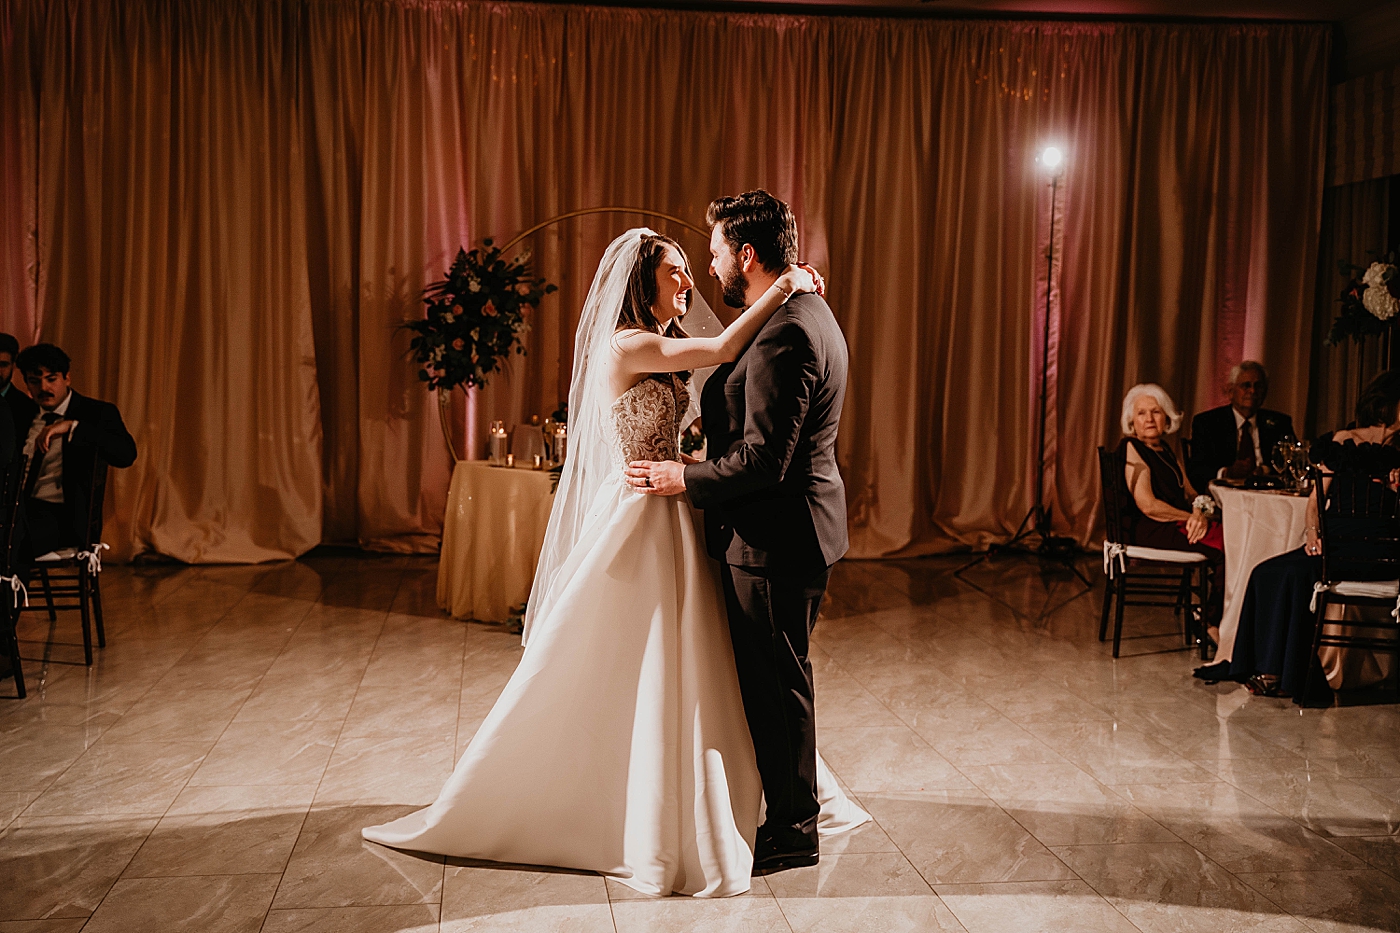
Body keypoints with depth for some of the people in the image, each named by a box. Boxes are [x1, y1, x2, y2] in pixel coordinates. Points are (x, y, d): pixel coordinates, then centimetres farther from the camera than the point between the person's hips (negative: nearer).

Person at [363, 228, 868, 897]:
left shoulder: (660, 351, 14)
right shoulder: (625, 346, -15)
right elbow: (723, 350, -20)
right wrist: (783, 287, -15)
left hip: (668, 524, 9)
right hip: (637, 524, -9)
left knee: (673, 678, 15)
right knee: (615, 682, 0)